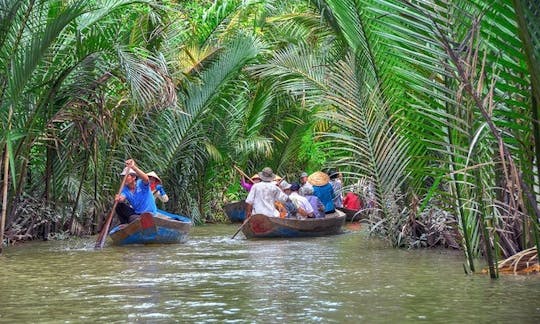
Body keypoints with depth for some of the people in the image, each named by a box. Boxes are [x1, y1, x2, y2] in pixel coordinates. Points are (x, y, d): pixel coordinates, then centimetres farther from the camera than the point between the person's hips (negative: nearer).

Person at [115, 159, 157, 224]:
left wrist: (133, 167, -48)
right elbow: (122, 197, -18)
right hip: (135, 213, 7)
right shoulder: (125, 189, 3)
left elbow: (146, 179, -35)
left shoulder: (141, 184, -11)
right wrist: (119, 199, -46)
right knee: (119, 205, -11)